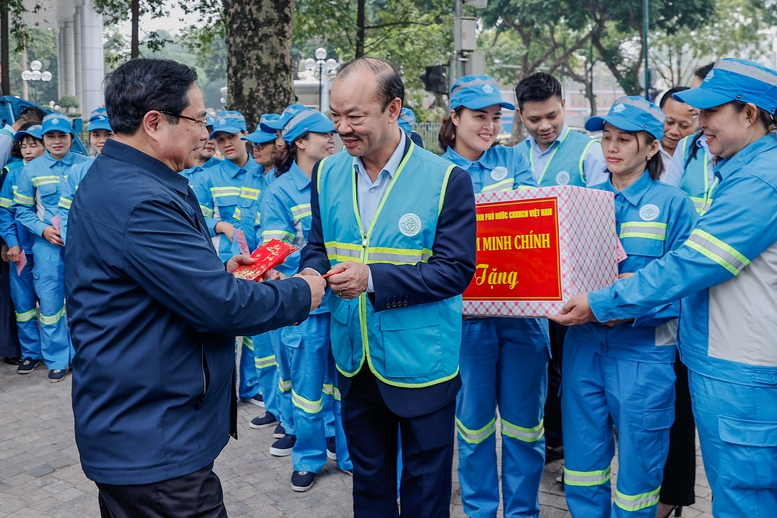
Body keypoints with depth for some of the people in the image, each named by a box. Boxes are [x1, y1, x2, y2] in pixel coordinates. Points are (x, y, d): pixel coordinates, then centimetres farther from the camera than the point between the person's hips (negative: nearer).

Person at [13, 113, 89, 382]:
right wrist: (43, 229, -8)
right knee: (50, 302, 5)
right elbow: (21, 208, 7)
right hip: (47, 244, 1)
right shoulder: (31, 169, 3)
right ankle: (56, 360, 17)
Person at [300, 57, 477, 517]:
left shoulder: (446, 179, -14)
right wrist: (311, 273, -13)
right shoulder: (327, 174, 2)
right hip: (355, 362, 5)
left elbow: (457, 269, -17)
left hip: (421, 366, -4)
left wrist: (374, 278, -28)